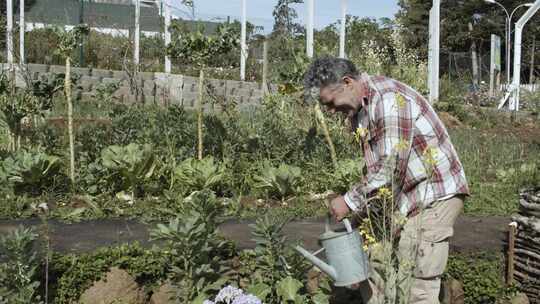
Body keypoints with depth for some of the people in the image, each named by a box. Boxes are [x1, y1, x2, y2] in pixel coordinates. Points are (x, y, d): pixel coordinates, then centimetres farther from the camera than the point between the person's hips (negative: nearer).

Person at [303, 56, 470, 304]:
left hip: (434, 195, -10)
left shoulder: (388, 99, -22)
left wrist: (350, 201, -18)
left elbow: (390, 167, -25)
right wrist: (361, 207, 6)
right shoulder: (358, 108, 9)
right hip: (405, 198, 10)